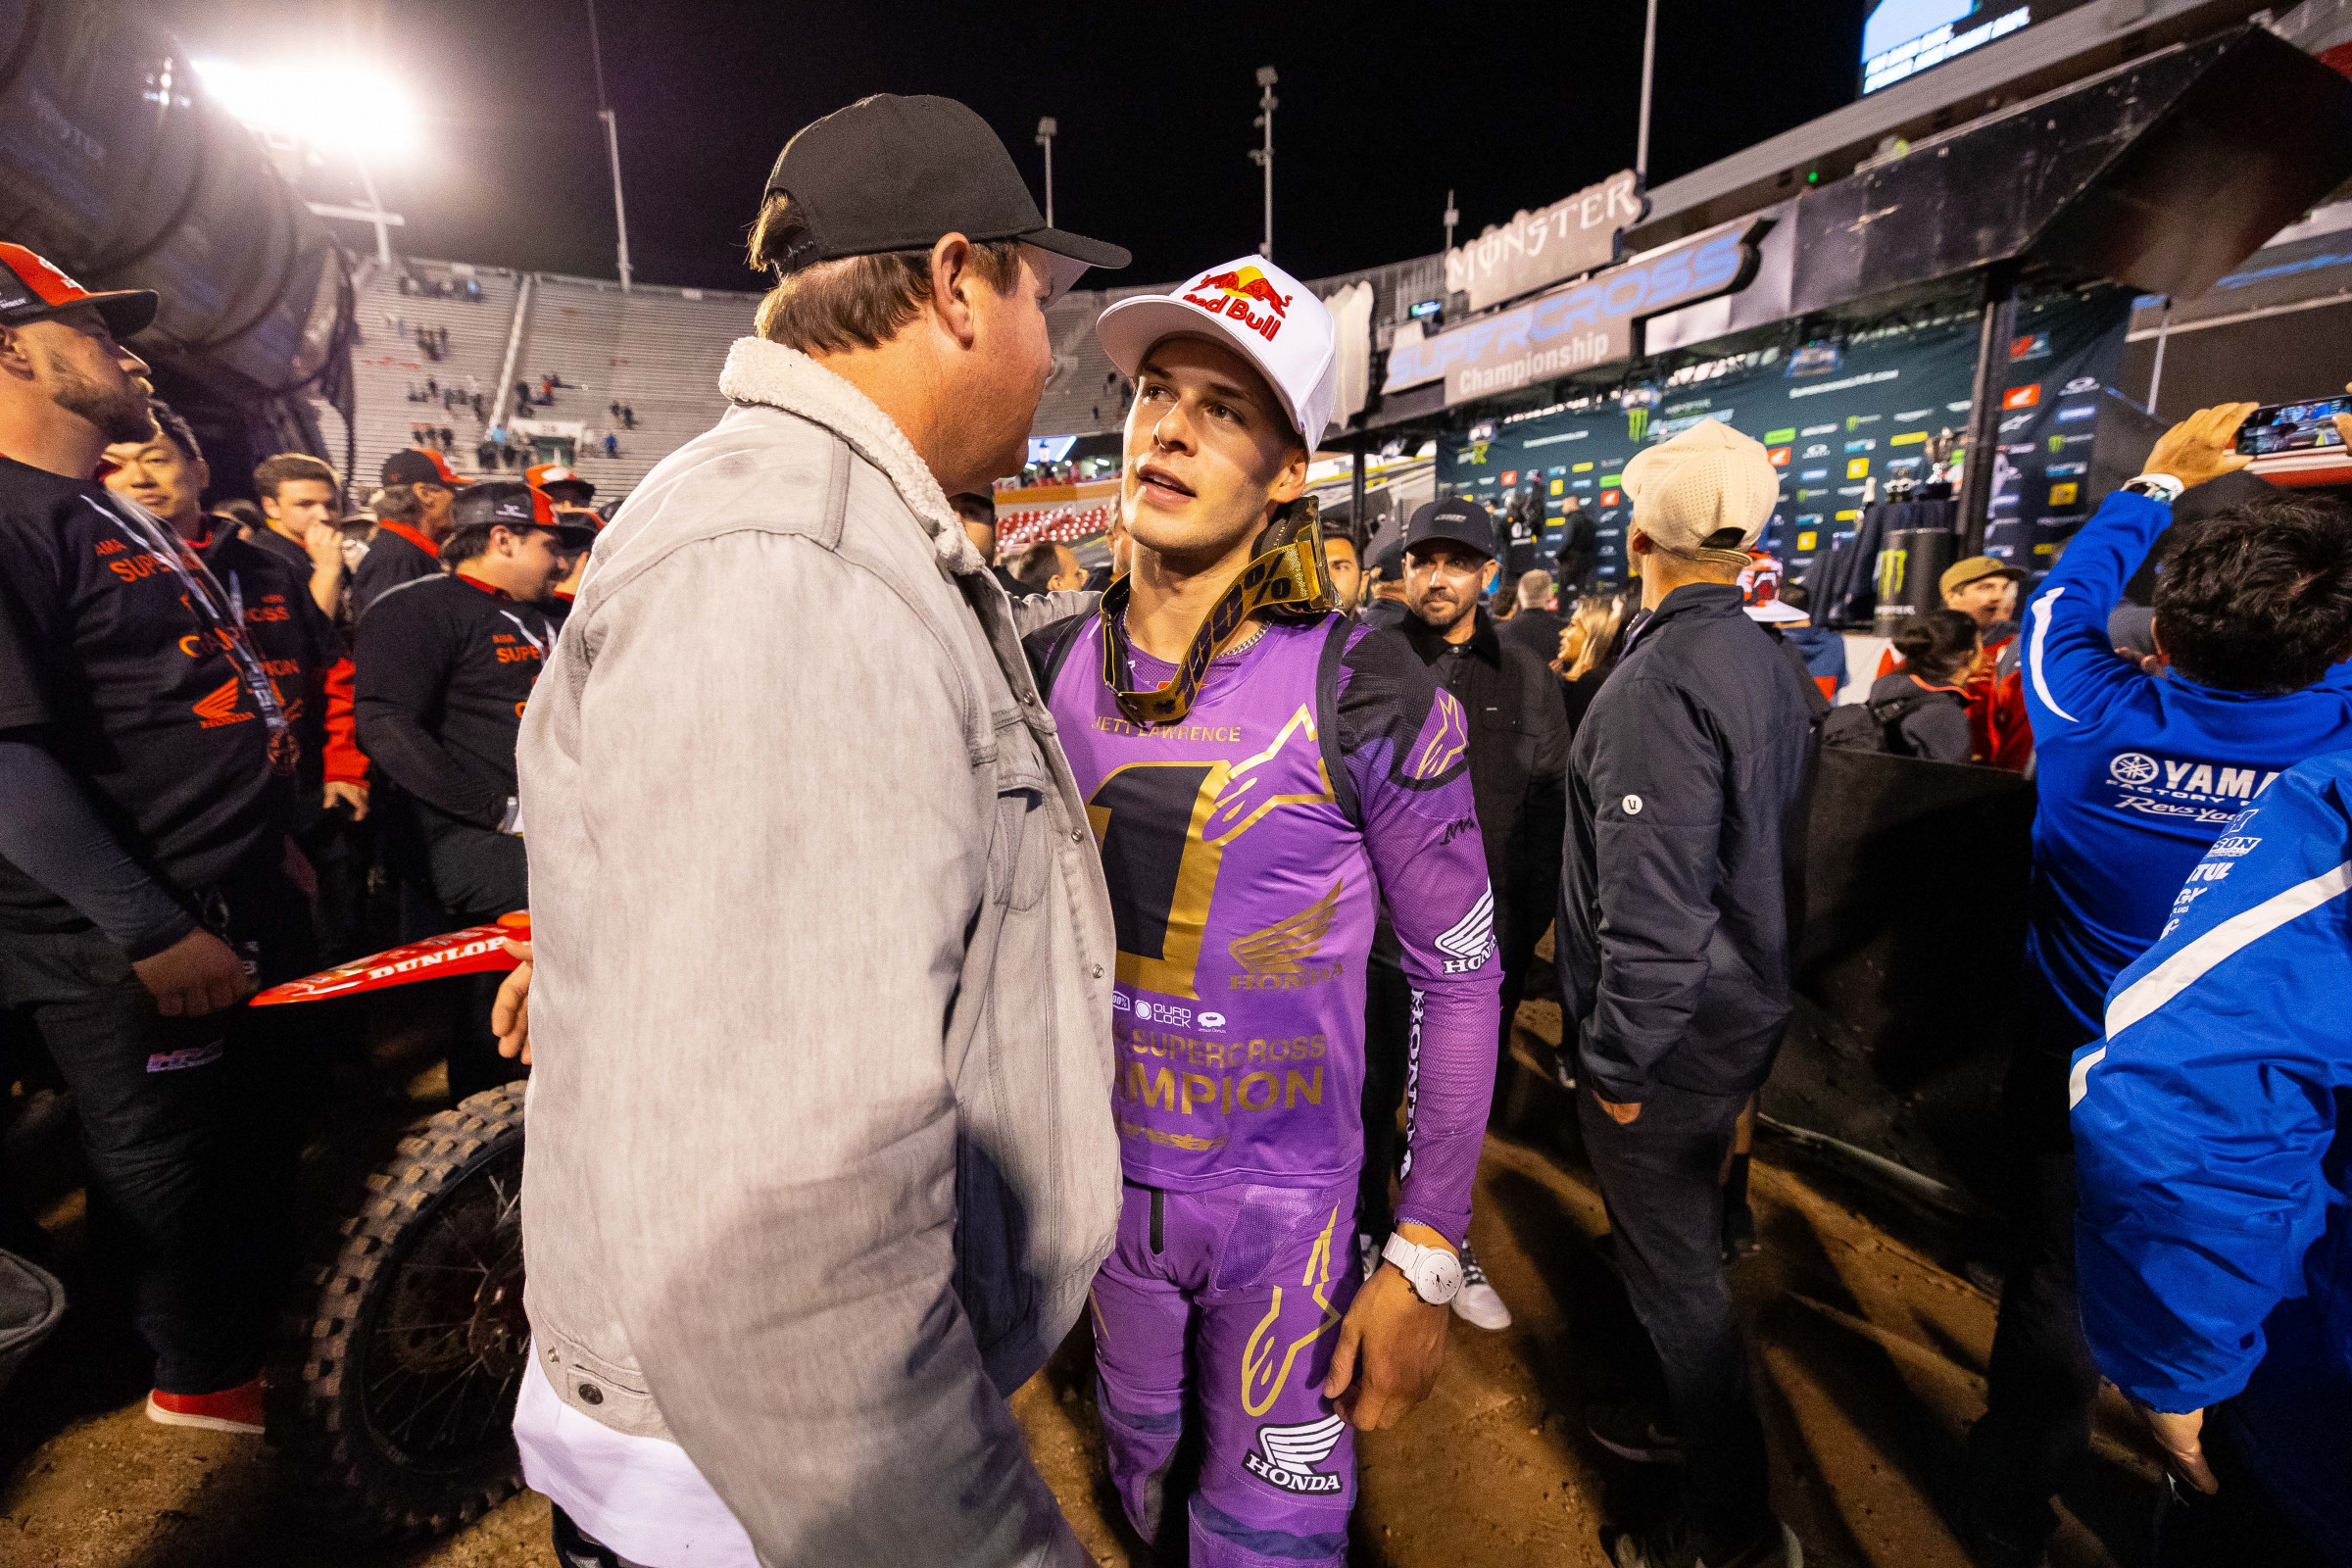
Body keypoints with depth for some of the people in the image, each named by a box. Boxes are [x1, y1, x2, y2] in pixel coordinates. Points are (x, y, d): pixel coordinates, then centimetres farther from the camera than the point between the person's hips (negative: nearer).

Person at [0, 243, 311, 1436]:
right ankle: (204, 1377, 29)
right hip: (126, 948, -9)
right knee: (172, 1166, 9)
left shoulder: (120, 516, 16)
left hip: (237, 902, 9)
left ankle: (274, 1308, 42)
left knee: (257, 1133, 23)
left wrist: (275, 842, 21)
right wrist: (157, 933, -24)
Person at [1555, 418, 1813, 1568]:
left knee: (1672, 1264, 9)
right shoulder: (1768, 663, 4)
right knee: (1684, 1238, 26)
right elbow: (1758, 850, 10)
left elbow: (1652, 904, -28)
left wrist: (1618, 1058, -17)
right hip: (1742, 1011, 9)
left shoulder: (1659, 679, -25)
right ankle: (1692, 1419, 48)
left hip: (1670, 1037, -9)